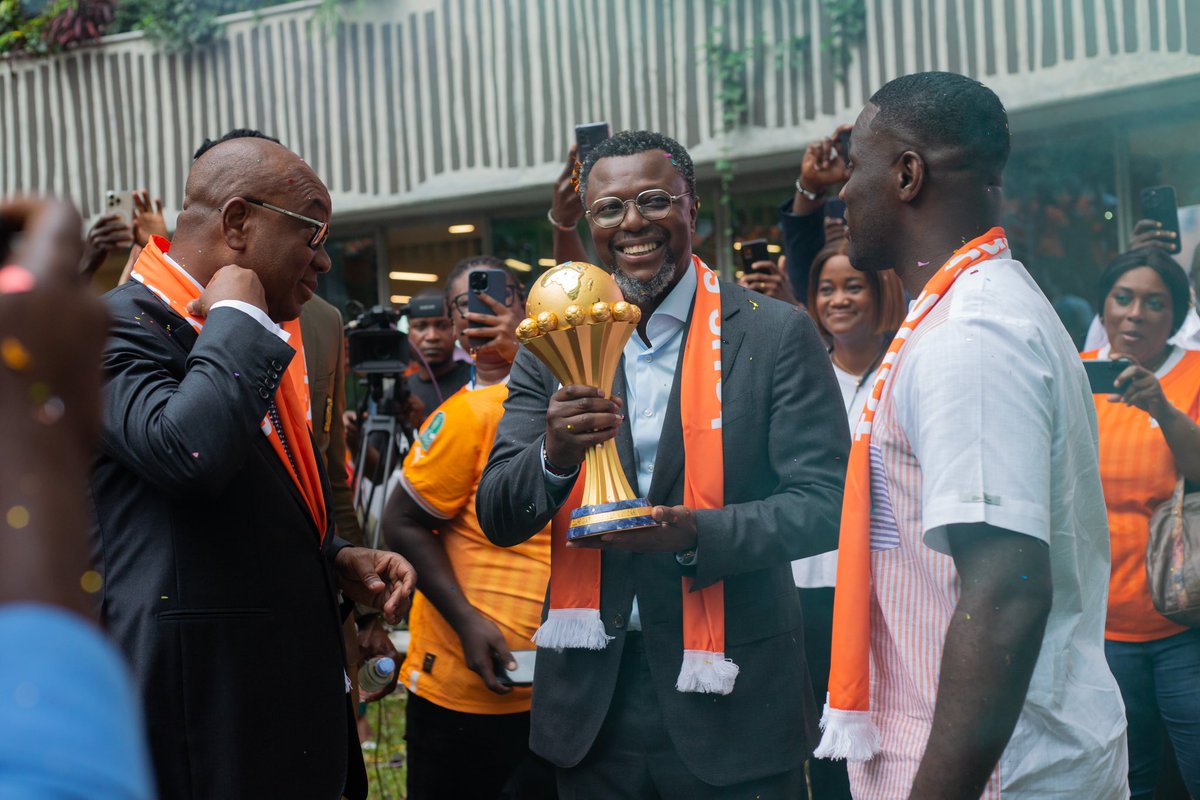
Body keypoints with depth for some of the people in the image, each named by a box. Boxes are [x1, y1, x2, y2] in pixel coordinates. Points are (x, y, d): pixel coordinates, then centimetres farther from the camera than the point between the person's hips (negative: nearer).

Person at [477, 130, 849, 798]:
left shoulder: (777, 335, -4)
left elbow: (825, 502, -7)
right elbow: (498, 519, 2)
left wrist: (697, 534, -23)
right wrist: (555, 456, -20)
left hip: (730, 696, -2)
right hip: (592, 703, 3)